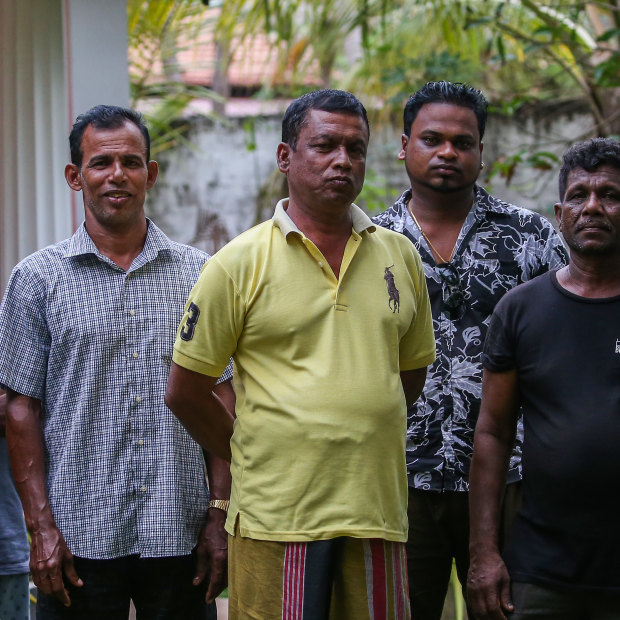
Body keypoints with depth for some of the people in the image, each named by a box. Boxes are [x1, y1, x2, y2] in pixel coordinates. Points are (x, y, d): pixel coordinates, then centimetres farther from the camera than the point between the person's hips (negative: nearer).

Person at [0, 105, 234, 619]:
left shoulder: (198, 274, 8)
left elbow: (221, 400, 8)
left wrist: (220, 516, 1)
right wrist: (42, 527, -6)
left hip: (179, 534, 2)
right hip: (80, 536, -2)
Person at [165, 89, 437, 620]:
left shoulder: (400, 256, 10)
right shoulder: (239, 264, -2)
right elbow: (185, 392, 1)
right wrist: (257, 460, 6)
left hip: (377, 513, 4)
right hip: (277, 516, -3)